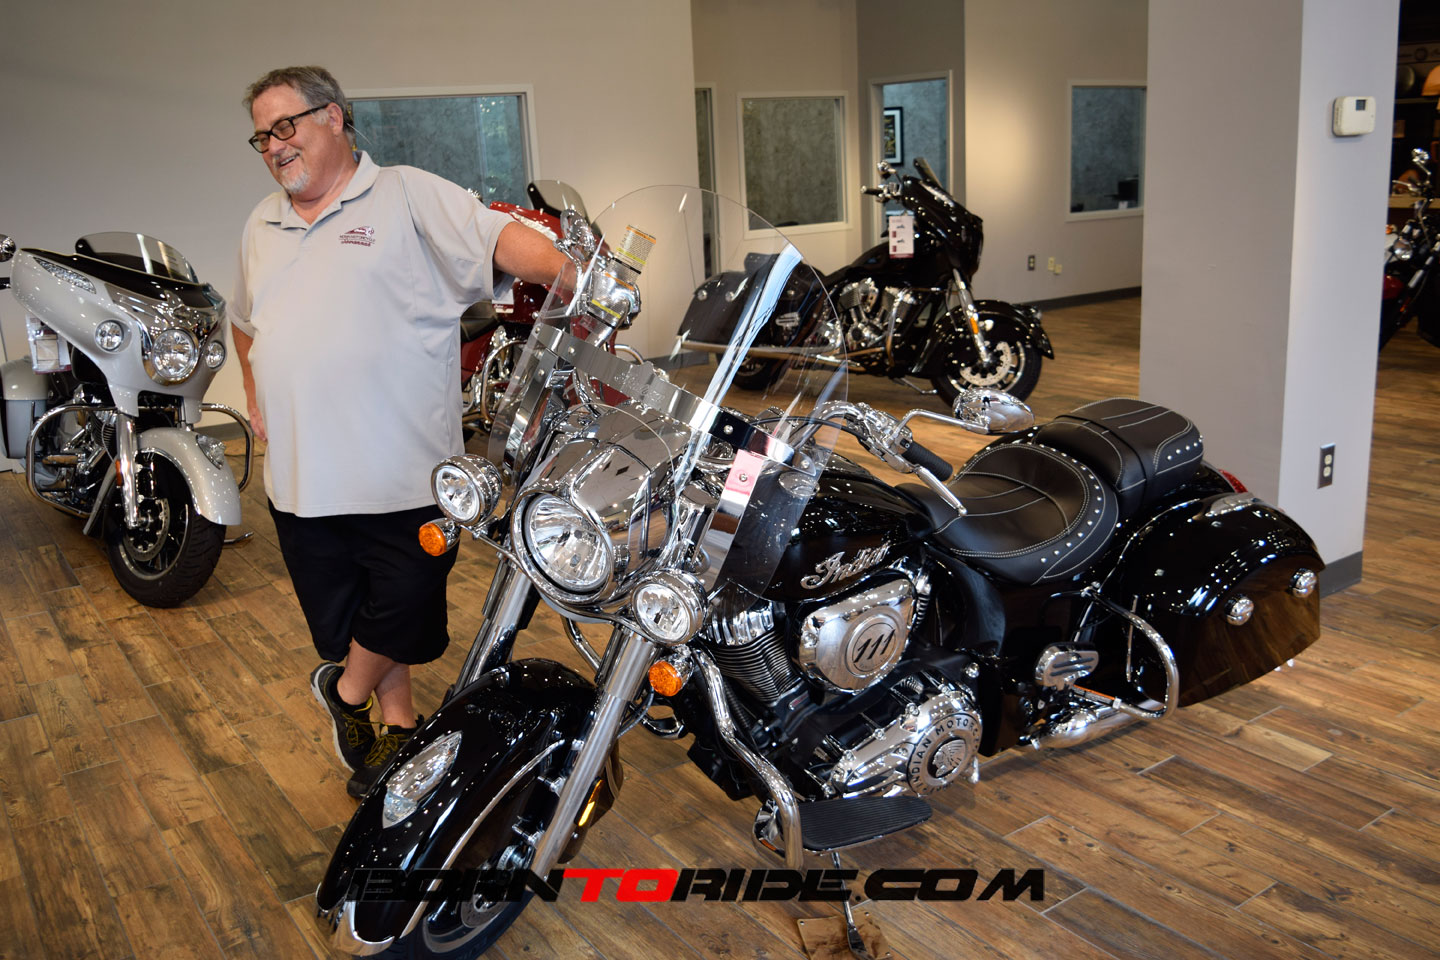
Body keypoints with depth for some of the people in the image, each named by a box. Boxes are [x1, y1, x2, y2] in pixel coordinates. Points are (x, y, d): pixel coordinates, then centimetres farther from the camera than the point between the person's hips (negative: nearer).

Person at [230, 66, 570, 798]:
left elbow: (501, 240, -16)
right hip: (300, 477, 6)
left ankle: (346, 690, 29)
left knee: (402, 612, -2)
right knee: (342, 616, 13)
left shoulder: (409, 197, -3)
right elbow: (244, 318, 33)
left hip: (402, 471, -6)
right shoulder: (261, 228, 17)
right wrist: (253, 389, 21)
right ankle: (400, 723, 33)